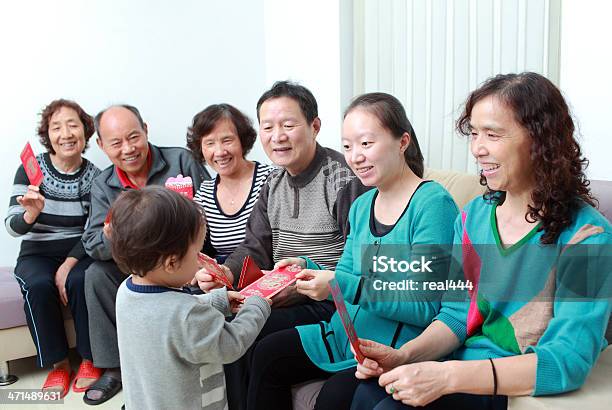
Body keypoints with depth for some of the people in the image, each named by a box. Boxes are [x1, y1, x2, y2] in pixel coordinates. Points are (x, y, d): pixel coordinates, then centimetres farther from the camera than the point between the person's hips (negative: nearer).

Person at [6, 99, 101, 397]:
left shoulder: (95, 177, -1)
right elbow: (12, 227, -10)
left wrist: (69, 264, -18)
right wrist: (31, 213, -33)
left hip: (79, 253, 0)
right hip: (38, 254, 0)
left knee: (80, 281, -31)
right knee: (38, 286, -31)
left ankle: (89, 359, -12)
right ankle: (58, 364, -13)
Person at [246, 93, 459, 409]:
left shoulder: (433, 204, -17)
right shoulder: (362, 206, 9)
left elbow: (426, 307, -21)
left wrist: (342, 286, -27)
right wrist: (307, 269, -6)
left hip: (401, 347, -7)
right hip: (348, 333, 8)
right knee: (267, 354, 3)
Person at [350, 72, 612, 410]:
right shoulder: (473, 216, 5)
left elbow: (569, 360, -21)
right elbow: (457, 313, 6)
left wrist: (449, 376, -31)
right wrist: (404, 355, -13)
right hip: (461, 372, 5)